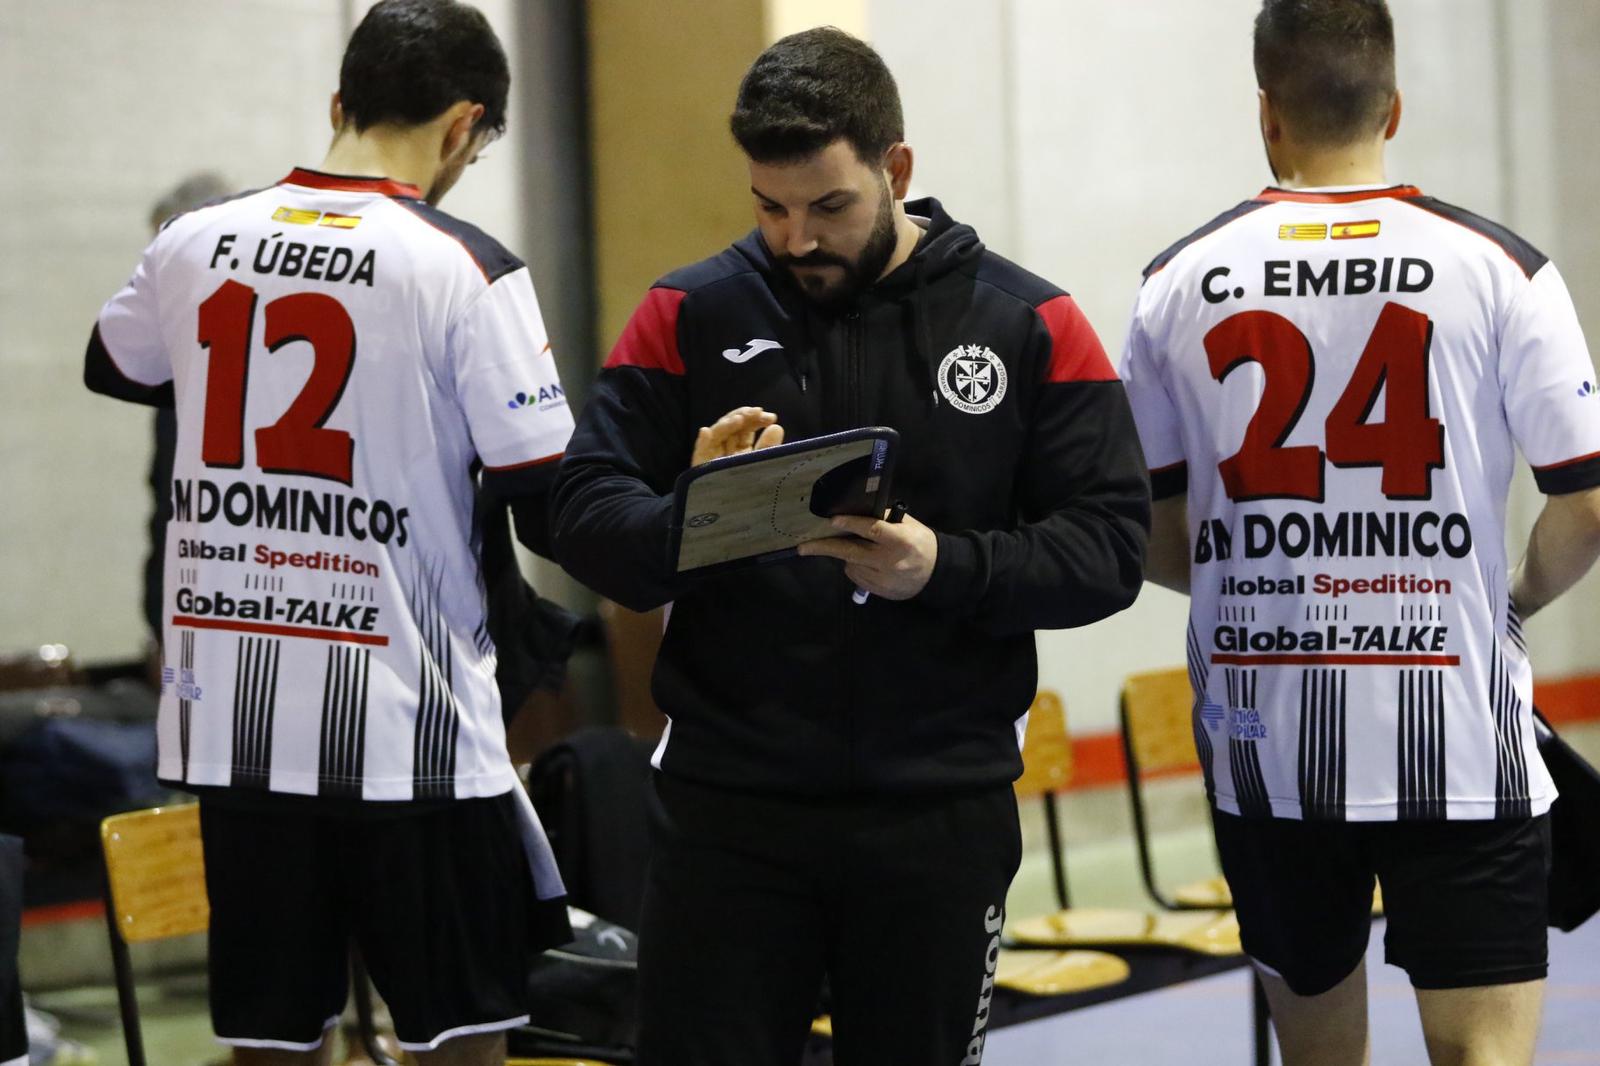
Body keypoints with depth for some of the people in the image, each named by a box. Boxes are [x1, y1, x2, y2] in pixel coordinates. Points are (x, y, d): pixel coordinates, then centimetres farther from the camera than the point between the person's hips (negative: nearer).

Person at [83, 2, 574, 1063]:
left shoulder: (195, 243, 4)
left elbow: (110, 369, 26)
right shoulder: (468, 268, -10)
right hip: (406, 732, -4)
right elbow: (553, 511, -11)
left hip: (229, 721, 4)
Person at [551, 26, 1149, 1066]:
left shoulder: (1030, 326, 1)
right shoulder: (690, 315, 4)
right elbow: (585, 516, -2)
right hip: (727, 811, 0)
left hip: (942, 817, 0)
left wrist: (944, 568, -21)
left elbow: (1108, 545, -4)